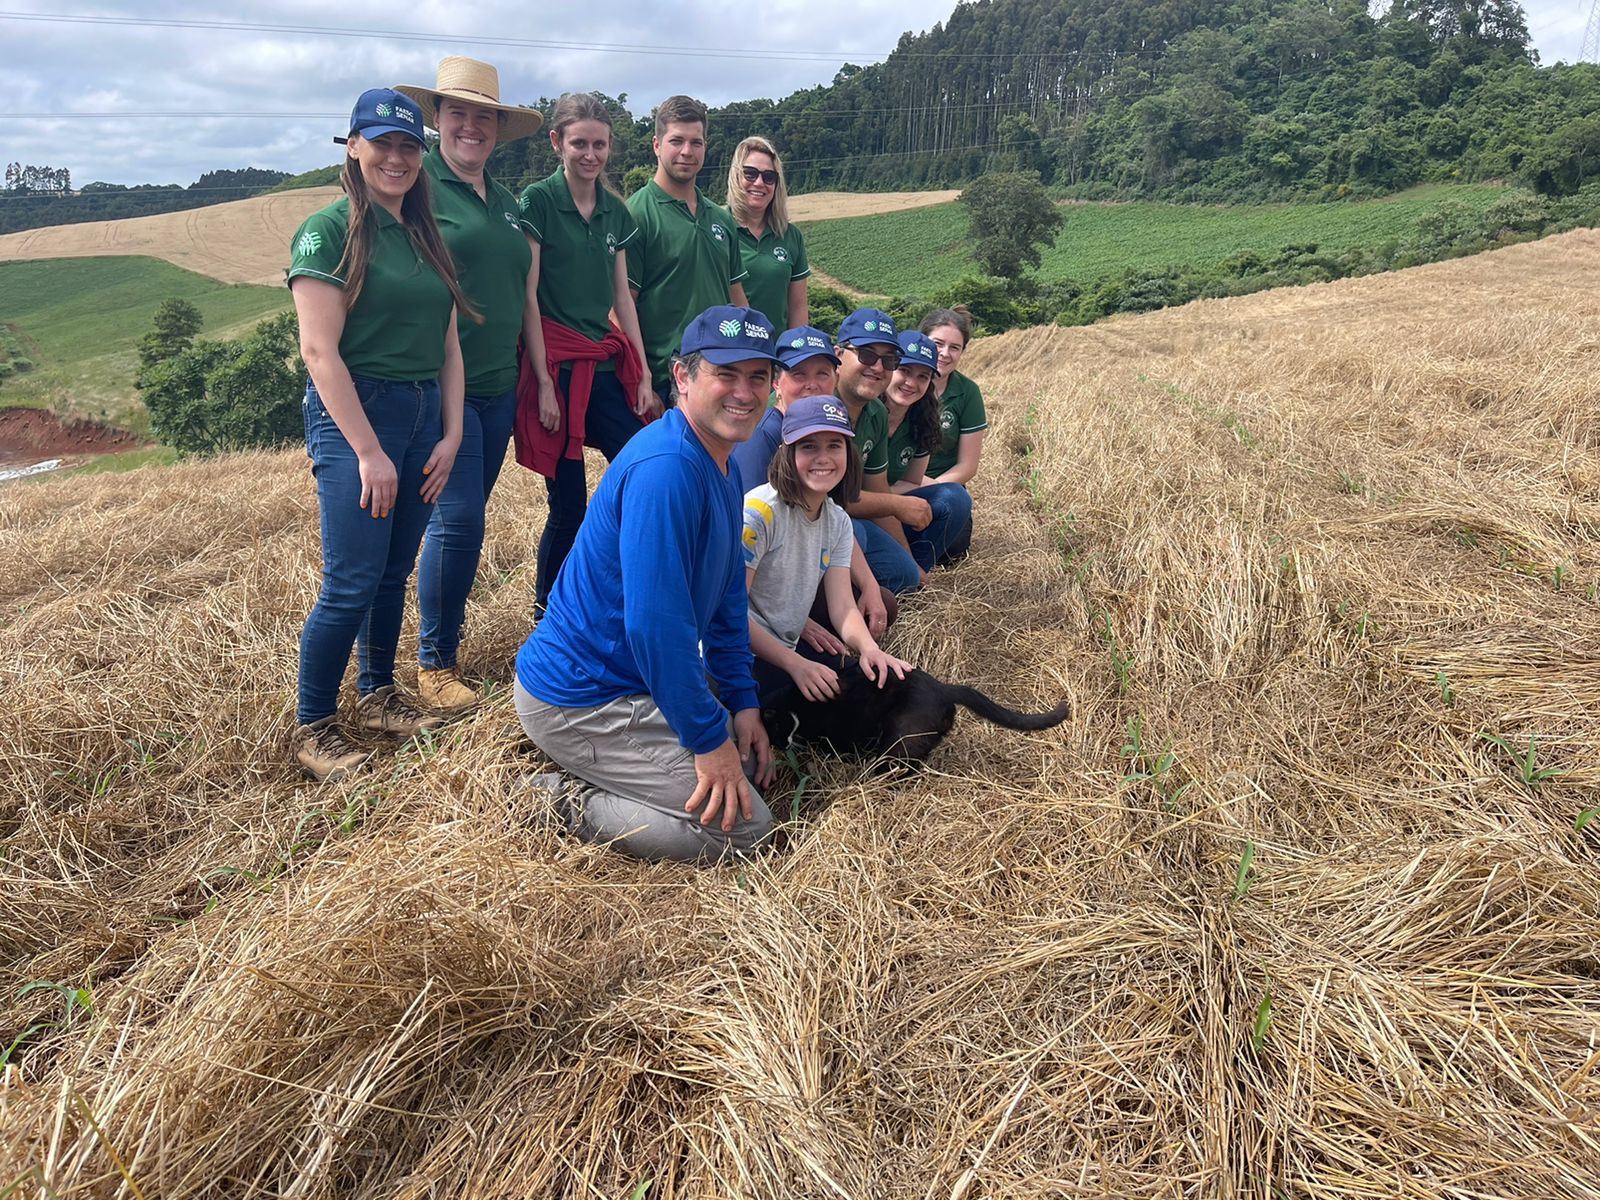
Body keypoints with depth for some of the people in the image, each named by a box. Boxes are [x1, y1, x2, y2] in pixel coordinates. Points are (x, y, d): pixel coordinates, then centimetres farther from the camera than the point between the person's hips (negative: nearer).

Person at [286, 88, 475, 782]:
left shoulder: (425, 239, 13)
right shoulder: (330, 231, -7)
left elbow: (448, 347, 13)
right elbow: (319, 350, -14)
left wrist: (450, 436, 3)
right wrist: (369, 452, -17)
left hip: (424, 415, 7)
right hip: (352, 414, -6)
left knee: (394, 572, 13)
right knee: (352, 583, -7)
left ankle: (378, 697, 29)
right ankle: (312, 729, 8)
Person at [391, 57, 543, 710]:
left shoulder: (505, 201, 18)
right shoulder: (421, 185, -5)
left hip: (499, 388, 7)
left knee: (467, 519, 11)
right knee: (457, 519, -9)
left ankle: (446, 628, 23)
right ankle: (435, 663, 4)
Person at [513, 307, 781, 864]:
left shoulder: (723, 471, 8)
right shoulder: (665, 469, -25)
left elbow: (727, 598, 14)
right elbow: (654, 622, -28)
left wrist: (742, 703, 8)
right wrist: (707, 740, -20)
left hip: (632, 679, 10)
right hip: (580, 703, -10)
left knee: (750, 767, 18)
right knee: (746, 826, -9)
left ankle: (590, 784, 16)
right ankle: (576, 806, -2)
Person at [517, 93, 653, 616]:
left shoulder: (616, 211, 14)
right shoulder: (538, 200, -4)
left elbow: (622, 297, 15)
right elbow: (528, 297, -8)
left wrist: (643, 376, 9)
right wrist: (544, 382, -13)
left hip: (607, 365, 6)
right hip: (558, 365, -5)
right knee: (569, 505, -2)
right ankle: (547, 614, 17)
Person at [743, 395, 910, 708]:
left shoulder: (838, 522, 6)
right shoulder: (760, 512, -18)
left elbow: (843, 606, -1)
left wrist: (868, 648, -22)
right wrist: (795, 664, -23)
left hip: (788, 648, 8)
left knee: (880, 679, -7)